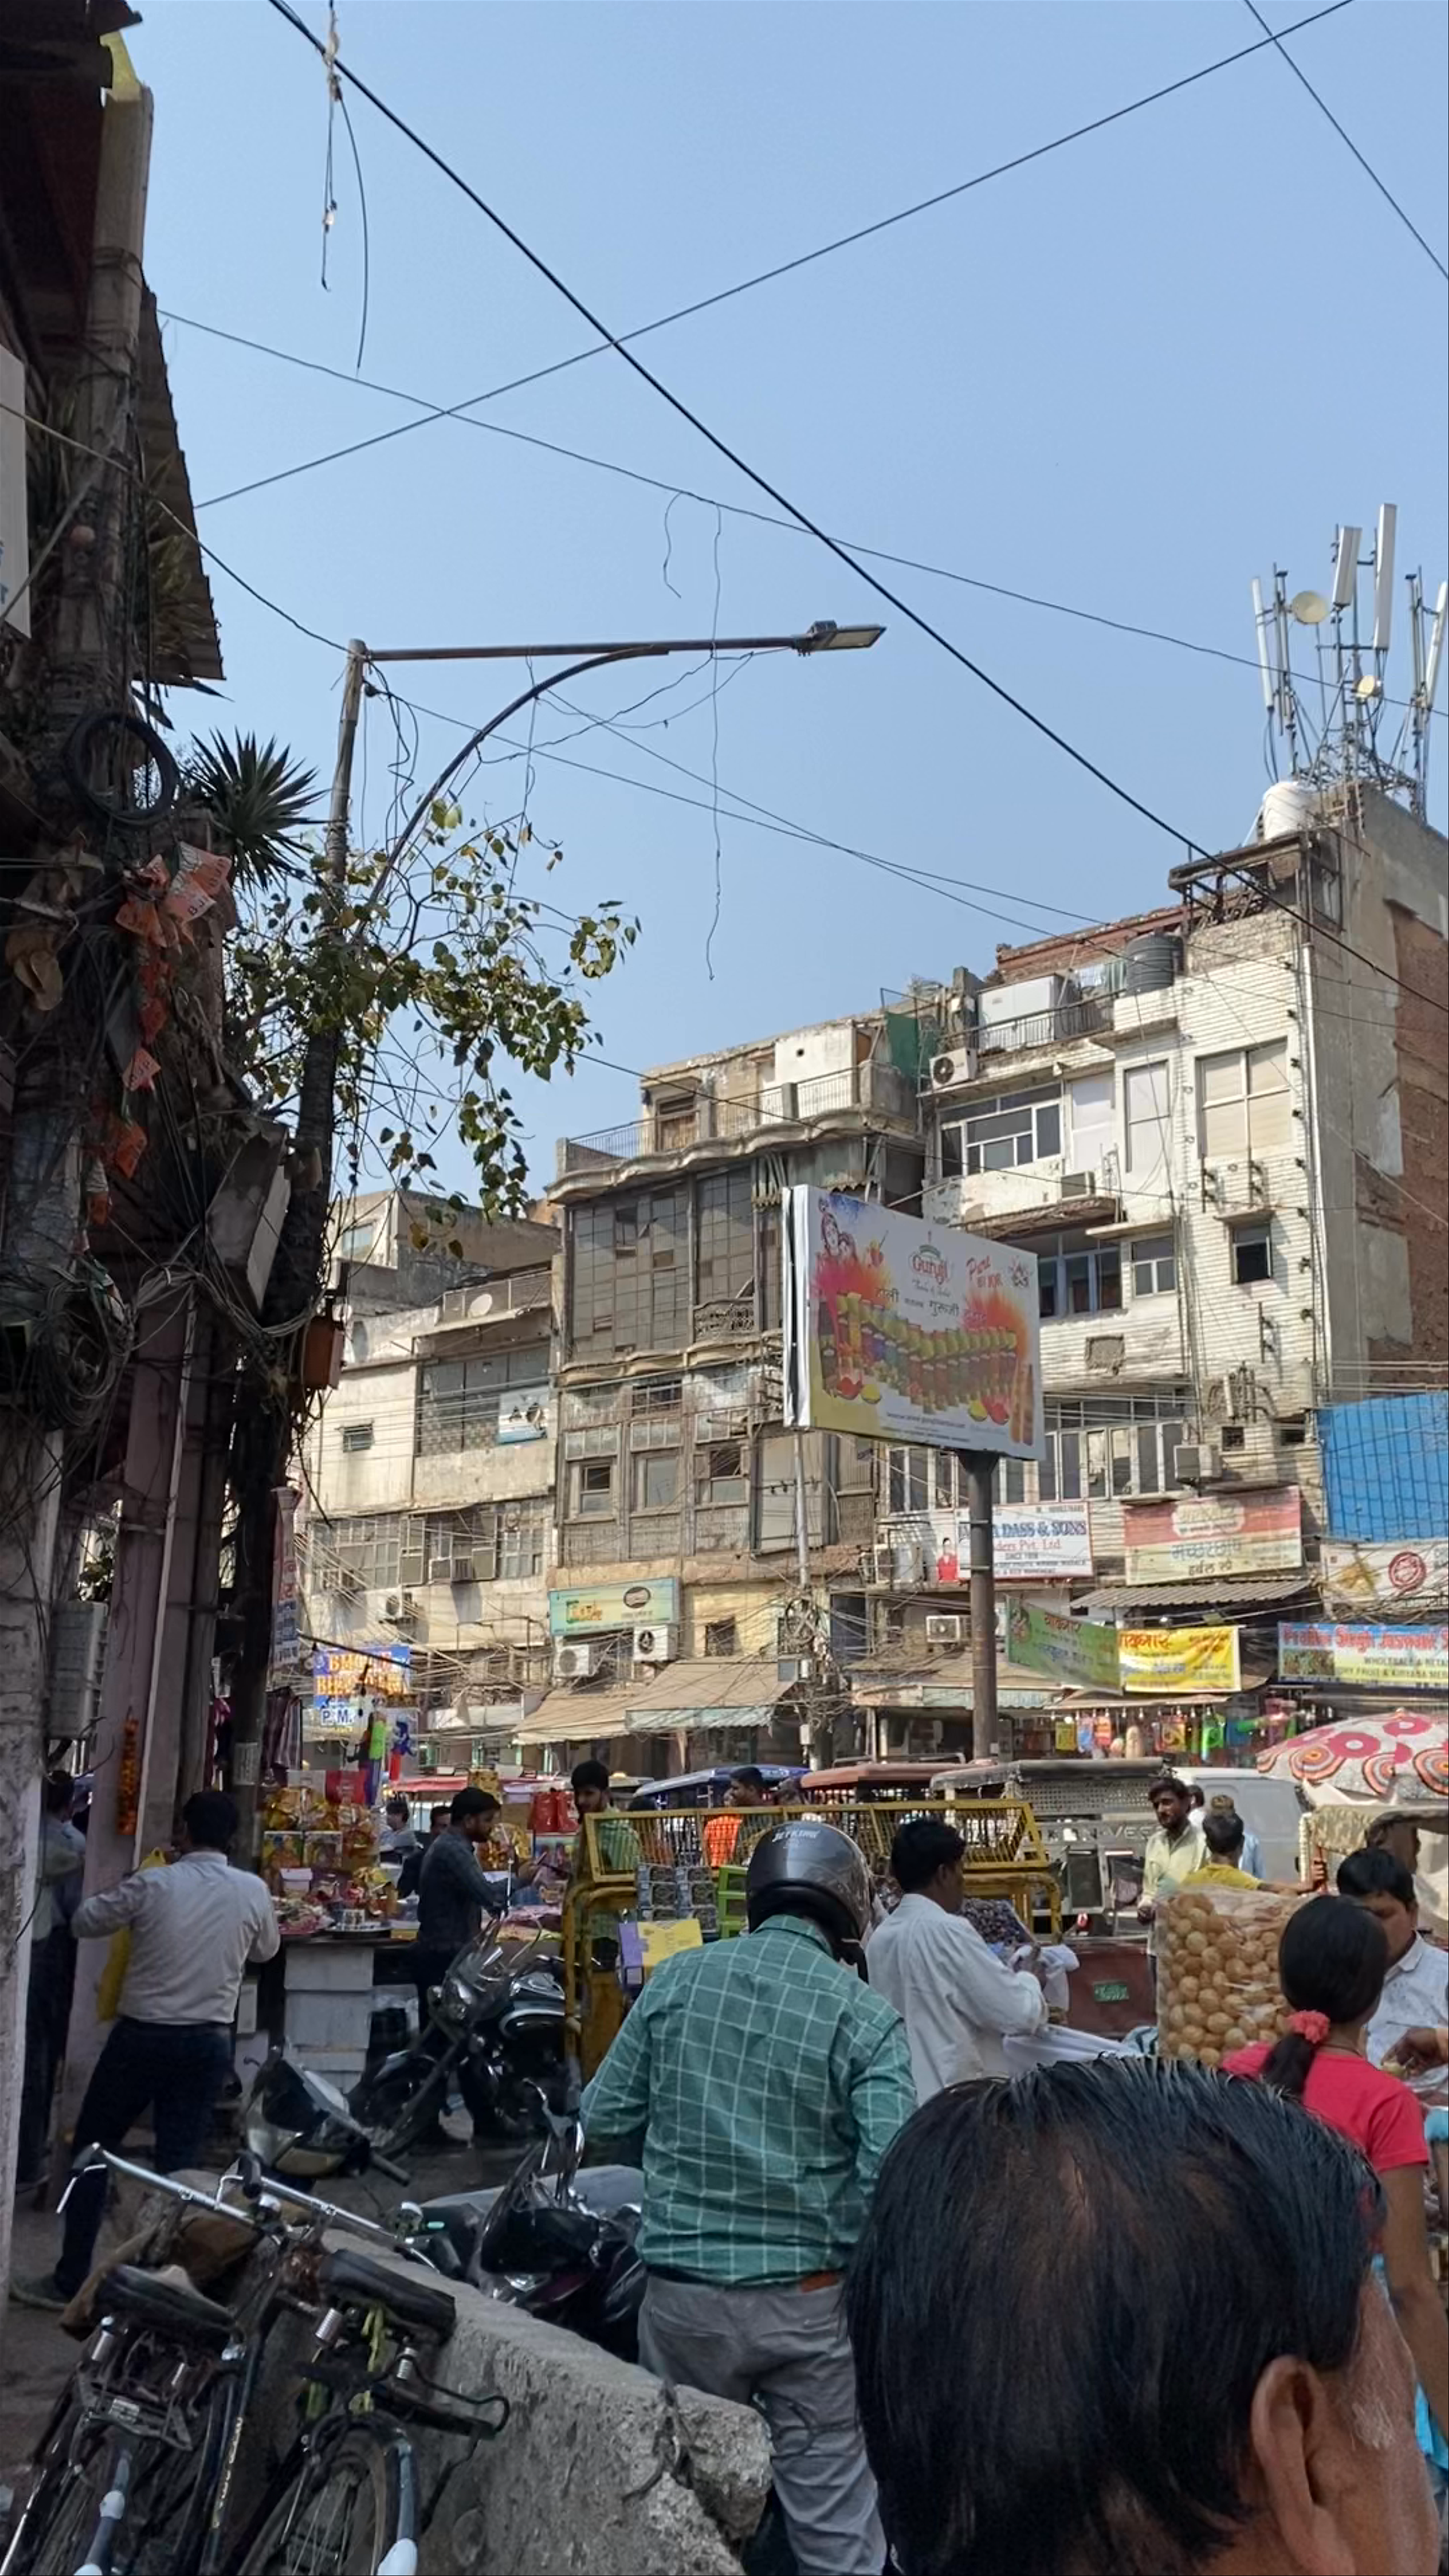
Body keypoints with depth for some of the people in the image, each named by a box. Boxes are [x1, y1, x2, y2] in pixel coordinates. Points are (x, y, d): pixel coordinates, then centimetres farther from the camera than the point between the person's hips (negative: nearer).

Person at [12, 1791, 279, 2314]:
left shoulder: (152, 1884, -12)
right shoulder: (254, 1892, -5)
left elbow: (85, 1922, 2)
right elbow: (266, 1950, 14)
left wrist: (126, 1894, 18)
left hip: (142, 2036, -2)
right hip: (208, 2043, 2)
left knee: (92, 2149, 13)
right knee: (180, 2164, 10)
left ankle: (71, 2281, 15)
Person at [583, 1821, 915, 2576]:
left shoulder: (676, 1978, -4)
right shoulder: (864, 2015, -11)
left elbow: (604, 2115, 2)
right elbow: (891, 2175, -17)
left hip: (681, 2290, 3)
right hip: (808, 2299, -2)